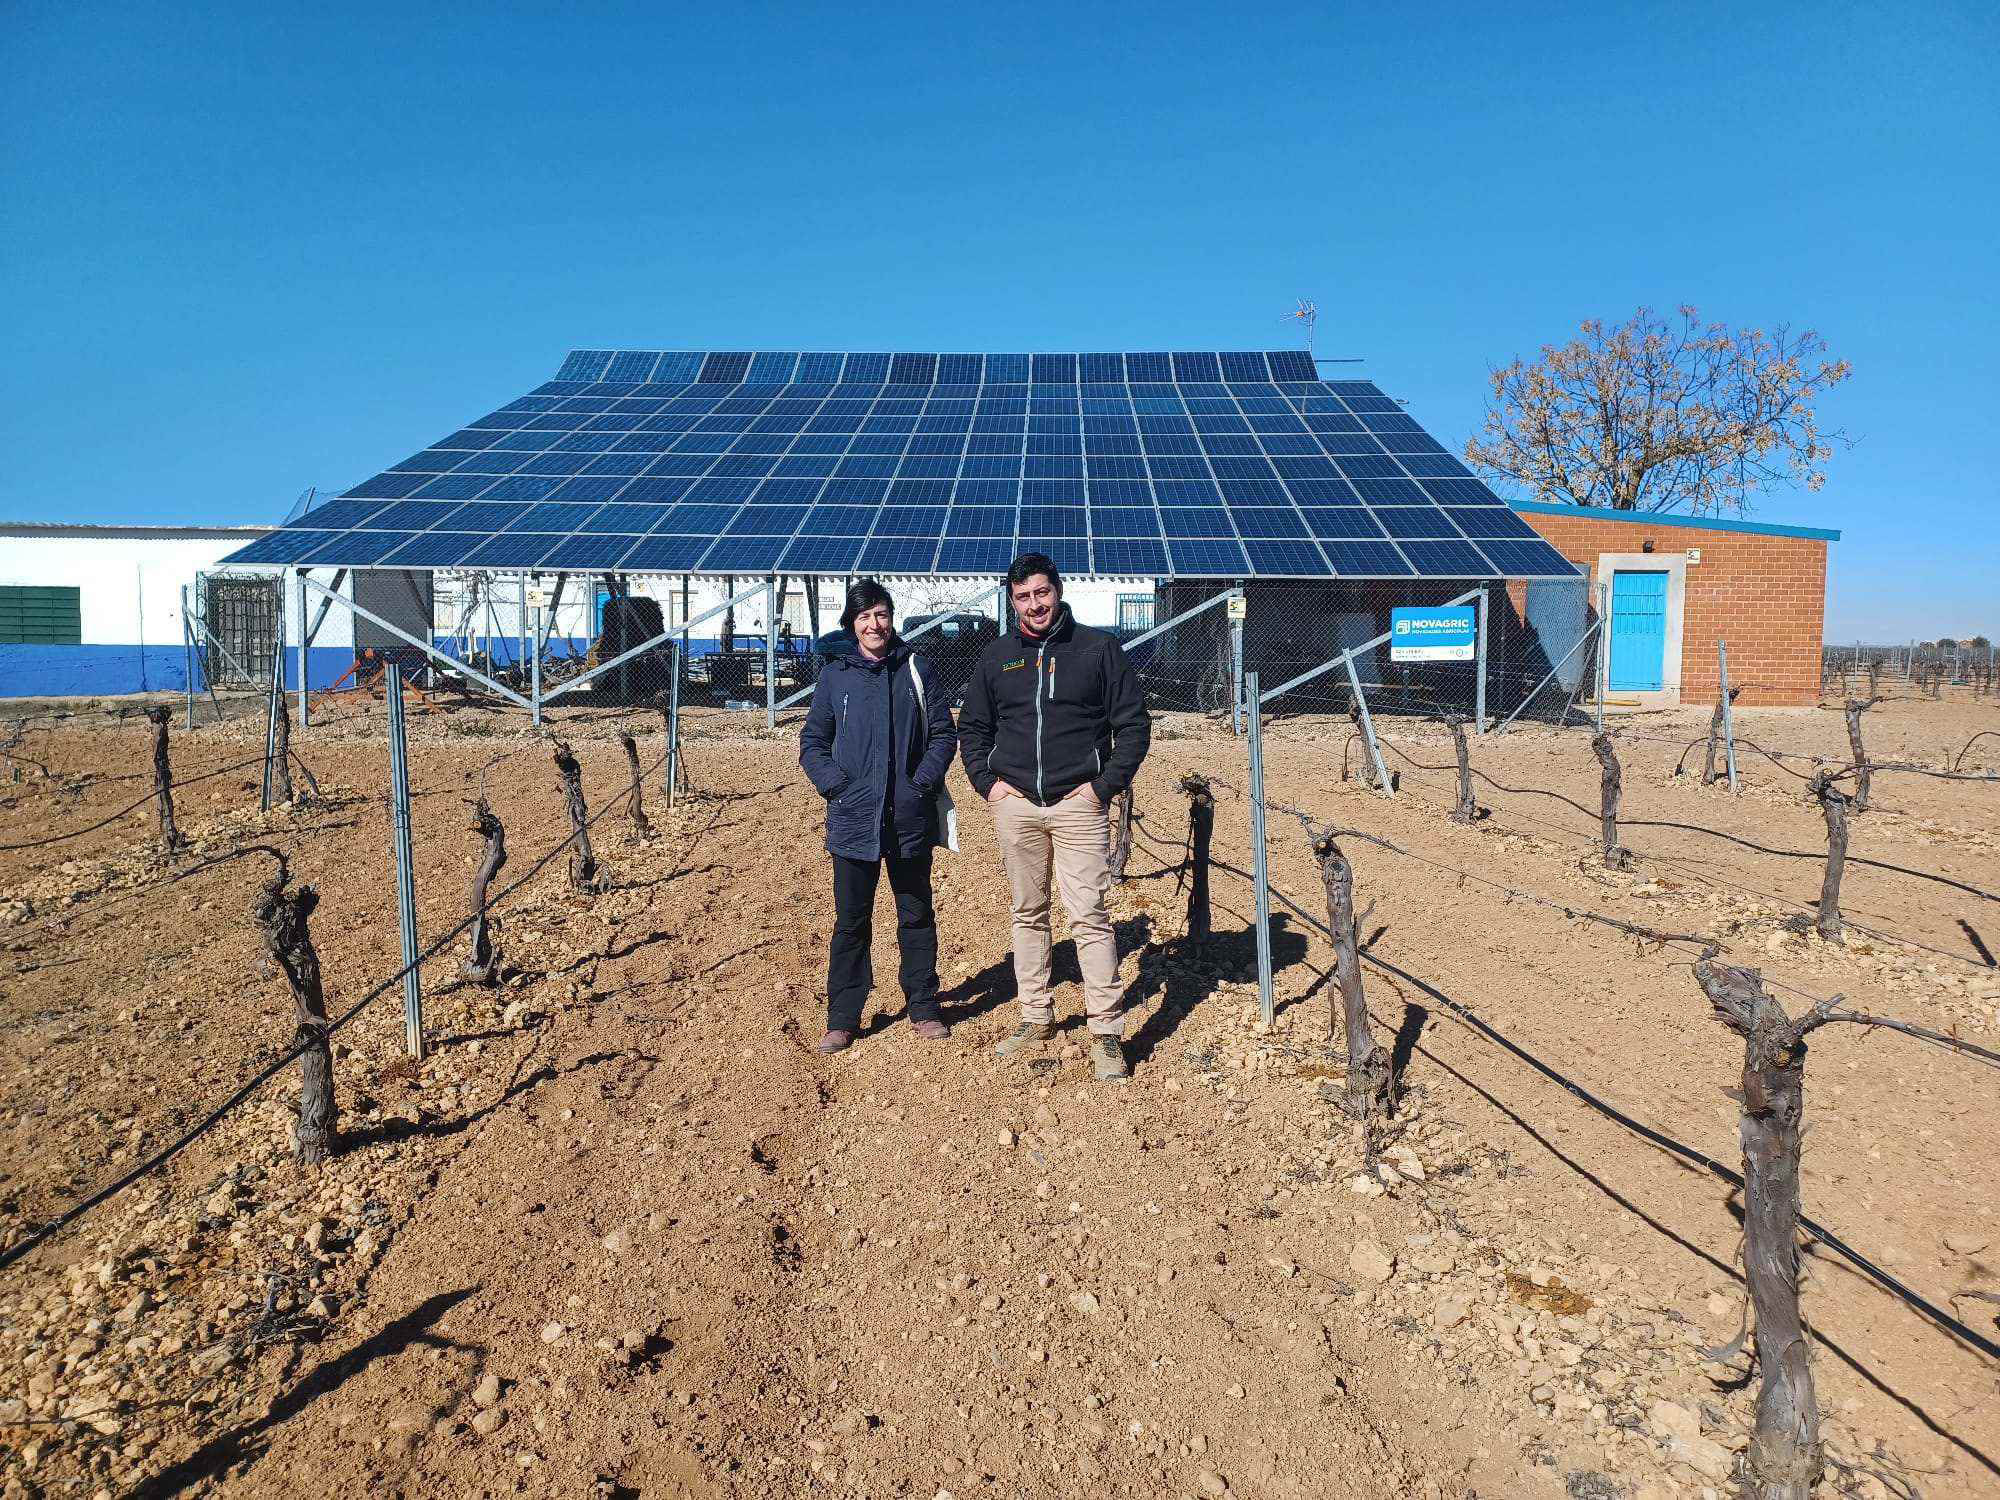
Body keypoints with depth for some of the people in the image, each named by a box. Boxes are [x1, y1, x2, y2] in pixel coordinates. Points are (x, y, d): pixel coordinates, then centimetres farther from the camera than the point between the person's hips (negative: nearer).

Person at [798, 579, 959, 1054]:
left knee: (917, 915, 12)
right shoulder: (834, 676, 4)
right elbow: (812, 743, 6)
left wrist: (922, 782, -9)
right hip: (854, 820, 0)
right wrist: (837, 785, -9)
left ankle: (923, 1008, 24)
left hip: (911, 819, 0)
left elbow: (944, 732, 4)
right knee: (851, 921, 6)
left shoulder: (915, 669, 4)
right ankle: (842, 1019, 16)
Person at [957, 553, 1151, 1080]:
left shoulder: (1099, 649, 1)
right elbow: (971, 727, 19)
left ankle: (1106, 1033, -1)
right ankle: (1036, 1017, 24)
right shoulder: (996, 657, 10)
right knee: (1028, 914, 11)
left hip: (1079, 803, -3)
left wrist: (1106, 785, -6)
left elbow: (1134, 724, 2)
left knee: (1089, 917, -7)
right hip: (1015, 804, 4)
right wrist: (985, 780, 5)